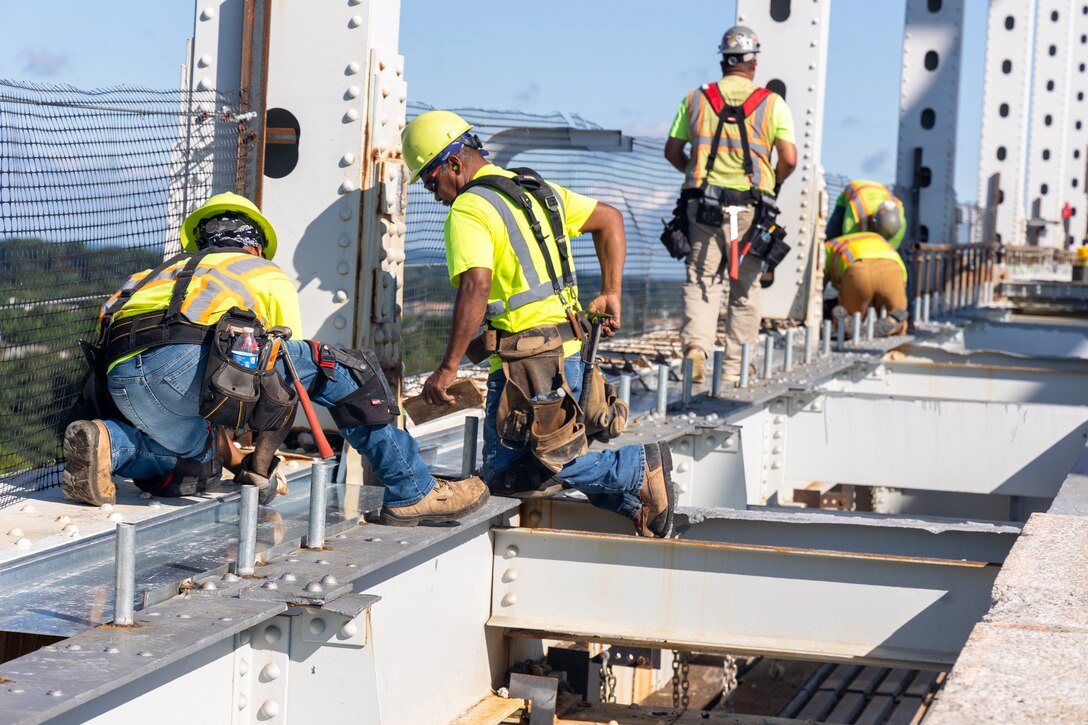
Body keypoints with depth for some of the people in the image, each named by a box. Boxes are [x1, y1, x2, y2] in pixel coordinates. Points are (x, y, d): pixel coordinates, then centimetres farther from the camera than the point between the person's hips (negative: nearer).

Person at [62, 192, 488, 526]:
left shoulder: (173, 270, 41)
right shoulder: (270, 277, 28)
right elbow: (284, 374, 28)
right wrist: (261, 466, 36)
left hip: (121, 378, 6)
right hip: (187, 358, -6)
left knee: (196, 458, 29)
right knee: (344, 371, 5)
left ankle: (109, 444, 1)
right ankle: (412, 494, 7)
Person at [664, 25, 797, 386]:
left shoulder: (696, 99, 7)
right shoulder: (772, 103, 0)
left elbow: (672, 151, 9)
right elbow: (789, 159, -6)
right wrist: (774, 181, 15)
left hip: (703, 204, 1)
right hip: (749, 207, -1)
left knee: (700, 280, 4)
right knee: (745, 288, 10)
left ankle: (695, 345, -21)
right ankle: (734, 368, 11)